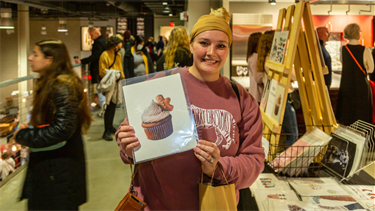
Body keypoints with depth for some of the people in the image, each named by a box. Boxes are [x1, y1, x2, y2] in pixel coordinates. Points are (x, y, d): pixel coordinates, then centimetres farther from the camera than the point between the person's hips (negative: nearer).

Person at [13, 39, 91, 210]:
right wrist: (29, 127, 1)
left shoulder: (64, 87, -20)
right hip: (45, 164, 9)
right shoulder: (48, 84, 10)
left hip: (59, 169, -9)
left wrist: (23, 136, -16)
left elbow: (62, 130, -25)